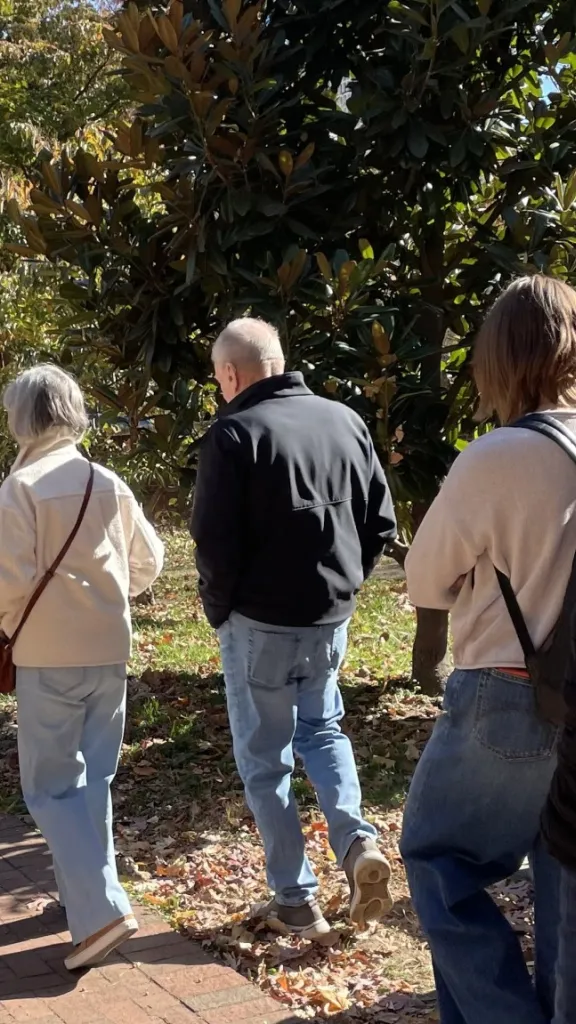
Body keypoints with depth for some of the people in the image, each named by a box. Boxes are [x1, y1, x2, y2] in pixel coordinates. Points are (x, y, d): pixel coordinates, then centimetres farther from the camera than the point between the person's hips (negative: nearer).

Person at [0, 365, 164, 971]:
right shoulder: (109, 483, 4)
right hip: (110, 652, 6)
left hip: (49, 657, -6)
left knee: (51, 787, 1)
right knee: (92, 779, 18)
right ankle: (84, 891, 28)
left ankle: (102, 910, -9)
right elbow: (148, 562, 9)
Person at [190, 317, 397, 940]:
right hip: (332, 619, 5)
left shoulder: (233, 434, -14)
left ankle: (296, 901, 13)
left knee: (264, 759, 9)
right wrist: (342, 587, 14)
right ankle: (356, 841, 5)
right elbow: (381, 524, 6)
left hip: (259, 624, -5)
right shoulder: (345, 421, 3)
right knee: (322, 729, 25)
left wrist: (218, 610, -1)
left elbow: (216, 543, -17)